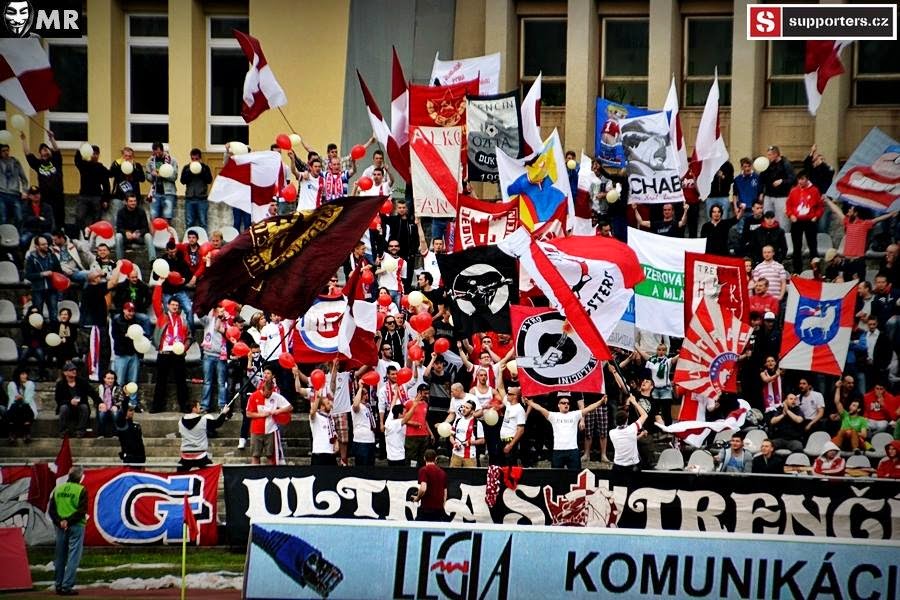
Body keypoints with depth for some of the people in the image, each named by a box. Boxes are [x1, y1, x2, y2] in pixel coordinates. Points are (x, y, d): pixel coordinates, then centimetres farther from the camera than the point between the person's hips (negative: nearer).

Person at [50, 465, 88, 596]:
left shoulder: (58, 489, 8)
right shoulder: (81, 490, -7)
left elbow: (52, 510, 3)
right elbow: (82, 510, -16)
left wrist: (59, 521, -6)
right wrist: (69, 521, -14)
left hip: (61, 527, 5)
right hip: (76, 527, -5)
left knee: (60, 557, 13)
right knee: (73, 557, -3)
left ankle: (59, 586, 18)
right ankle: (67, 586, -9)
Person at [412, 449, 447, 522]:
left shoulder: (424, 470, -7)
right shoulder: (442, 472, 12)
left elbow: (423, 489, -20)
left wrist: (417, 498, -1)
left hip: (426, 508, -5)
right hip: (439, 509, 5)